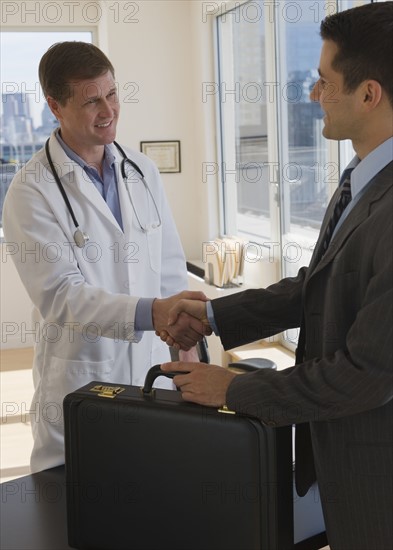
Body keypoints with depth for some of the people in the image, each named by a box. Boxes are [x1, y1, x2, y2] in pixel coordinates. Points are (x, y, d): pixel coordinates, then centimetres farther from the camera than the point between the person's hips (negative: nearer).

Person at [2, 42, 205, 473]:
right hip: (80, 378, -4)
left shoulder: (141, 171, 6)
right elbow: (60, 295, -18)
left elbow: (170, 266, 11)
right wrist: (151, 312, -29)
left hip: (152, 366, 4)